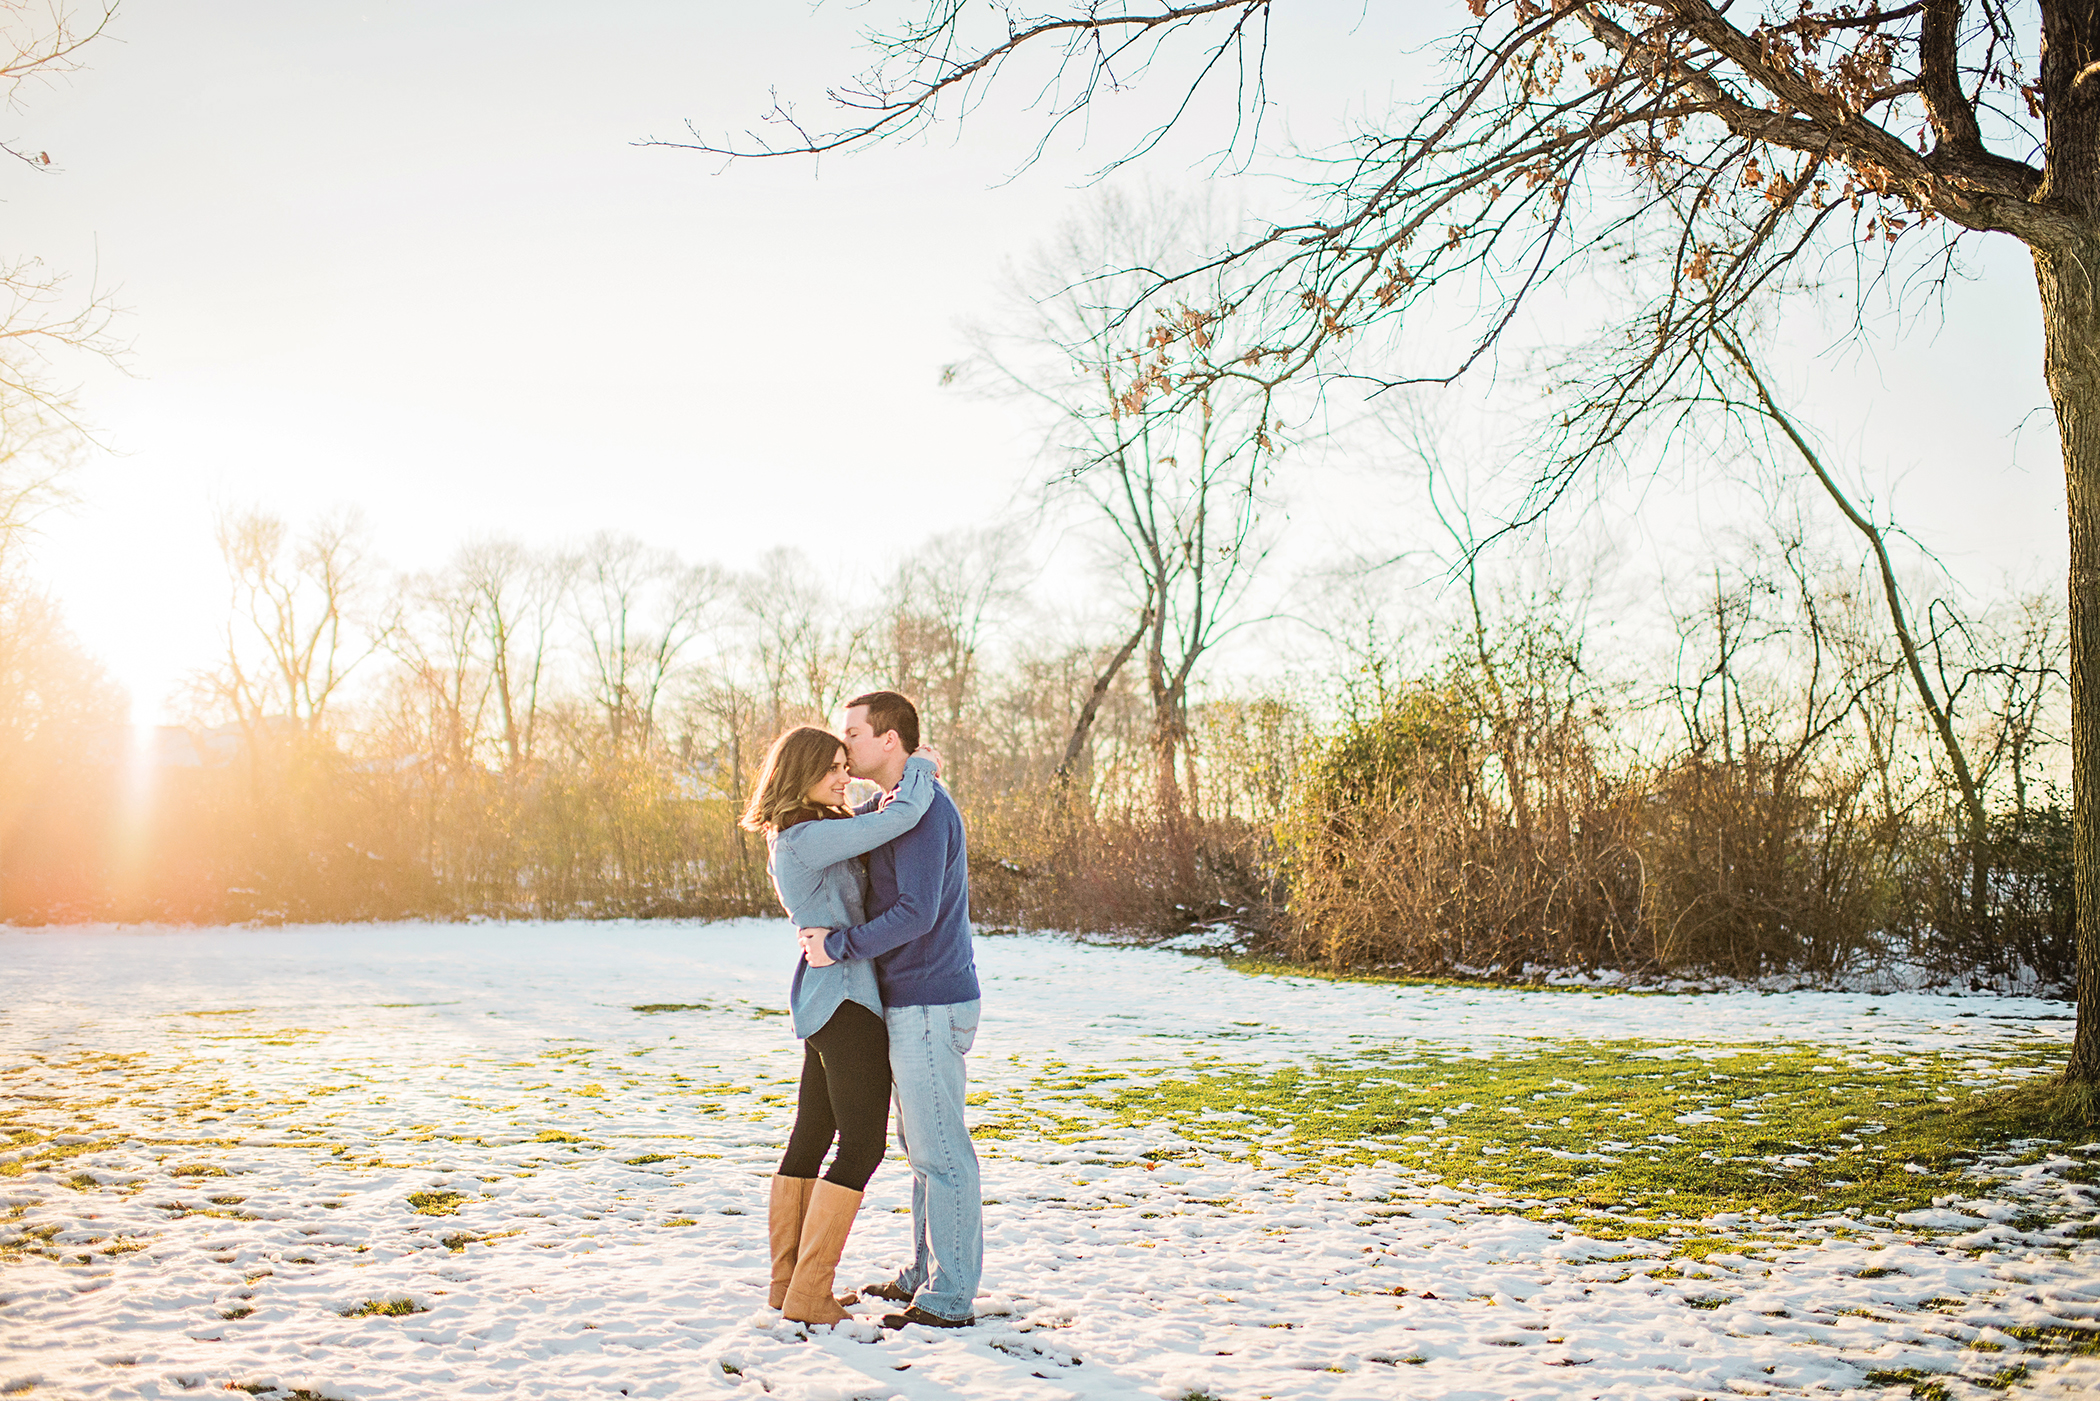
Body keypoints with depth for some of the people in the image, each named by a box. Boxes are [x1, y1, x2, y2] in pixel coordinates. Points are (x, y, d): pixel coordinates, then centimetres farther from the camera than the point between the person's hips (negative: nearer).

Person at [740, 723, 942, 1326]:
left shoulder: (798, 836, 13)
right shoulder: (807, 839, -18)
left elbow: (870, 828, 30)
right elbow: (899, 820, -25)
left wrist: (903, 781, 11)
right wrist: (922, 767, -6)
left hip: (823, 1001, 10)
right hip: (845, 998, -10)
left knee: (810, 1140, 13)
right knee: (863, 1146, -5)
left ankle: (785, 1280, 21)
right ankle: (808, 1294, -3)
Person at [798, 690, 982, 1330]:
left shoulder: (923, 810, -17)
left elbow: (916, 912, -24)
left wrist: (840, 945, -18)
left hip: (929, 1006, -11)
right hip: (912, 1004, 11)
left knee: (940, 1152, -4)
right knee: (924, 1145, 17)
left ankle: (949, 1298, 4)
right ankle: (927, 1274, 27)